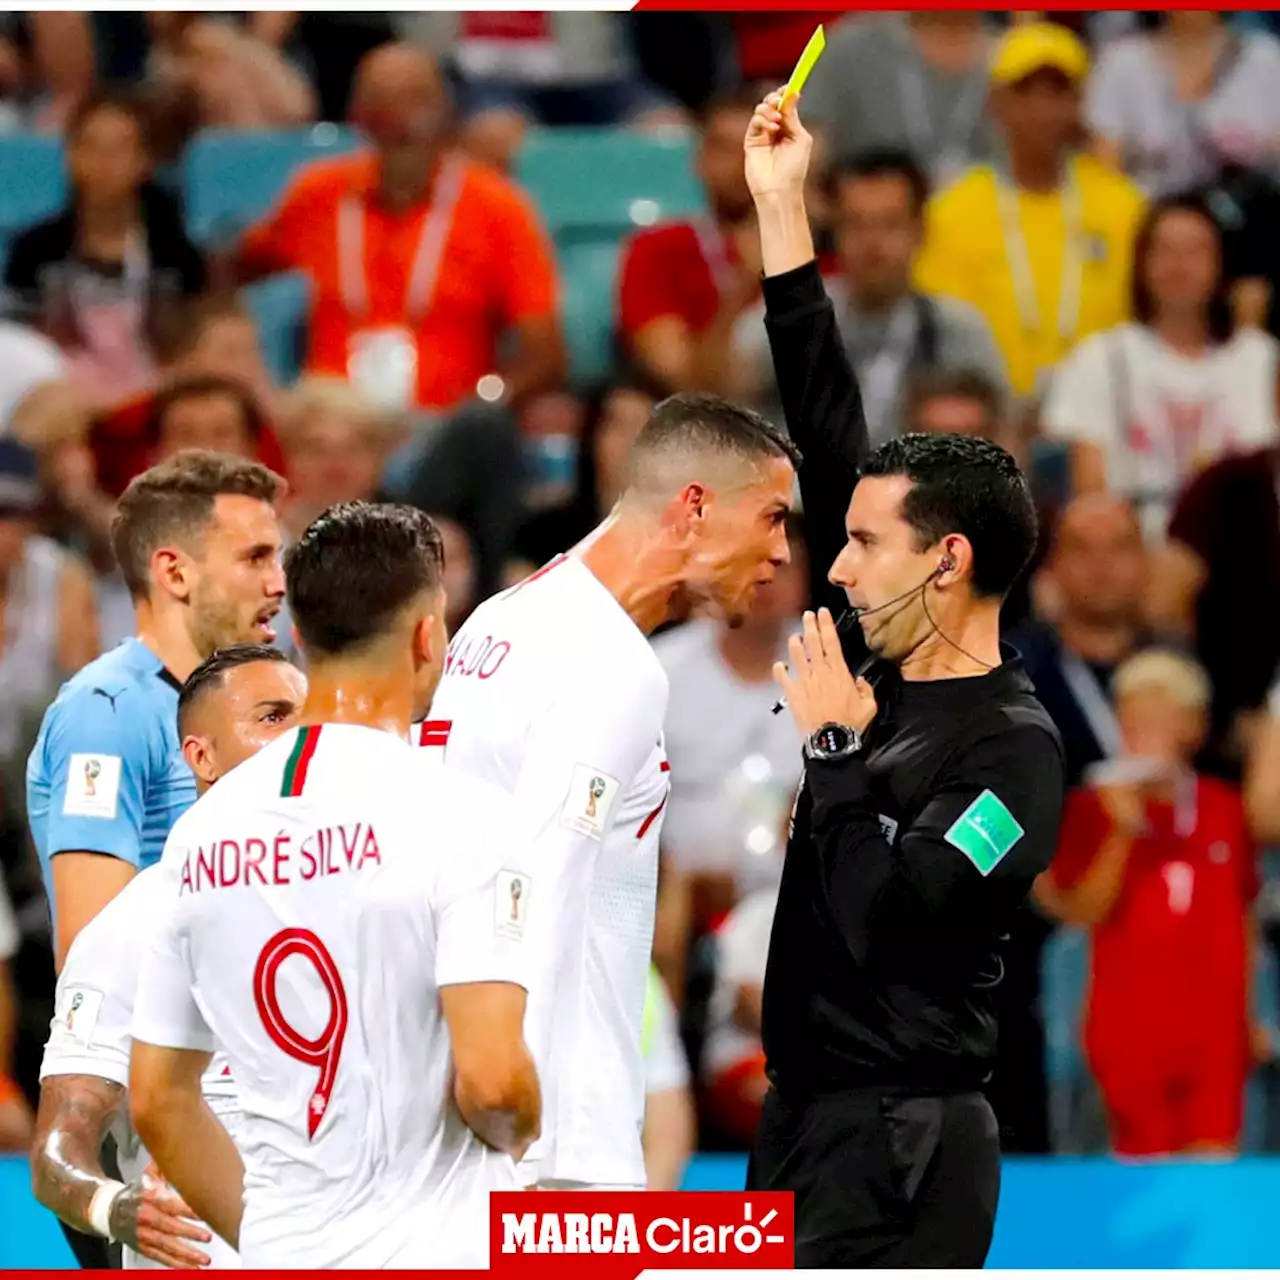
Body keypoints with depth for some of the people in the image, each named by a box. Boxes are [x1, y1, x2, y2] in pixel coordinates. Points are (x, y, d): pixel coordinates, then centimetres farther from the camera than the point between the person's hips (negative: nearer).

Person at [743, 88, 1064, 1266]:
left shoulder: (1013, 749, -12)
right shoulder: (886, 669, 8)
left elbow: (886, 924, -25)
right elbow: (827, 428, 12)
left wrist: (833, 745, -14)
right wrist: (780, 208, 13)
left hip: (903, 1146, -8)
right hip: (804, 1116, 8)